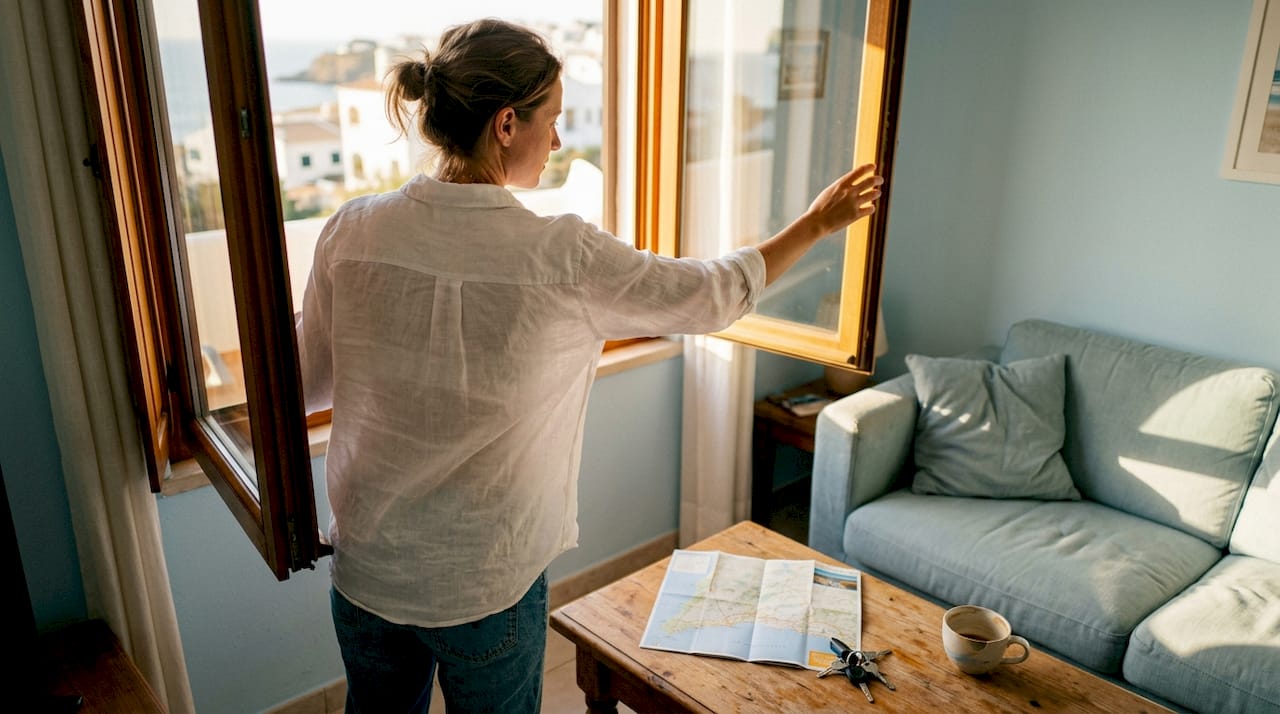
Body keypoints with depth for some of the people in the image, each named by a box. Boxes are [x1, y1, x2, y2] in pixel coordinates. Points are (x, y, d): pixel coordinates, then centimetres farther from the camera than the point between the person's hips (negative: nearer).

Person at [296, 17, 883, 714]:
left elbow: (308, 384, 0)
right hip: (486, 585, -3)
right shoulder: (564, 257, -21)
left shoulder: (352, 230, -12)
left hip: (364, 569, 4)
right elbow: (714, 295, -6)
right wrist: (815, 223, 9)